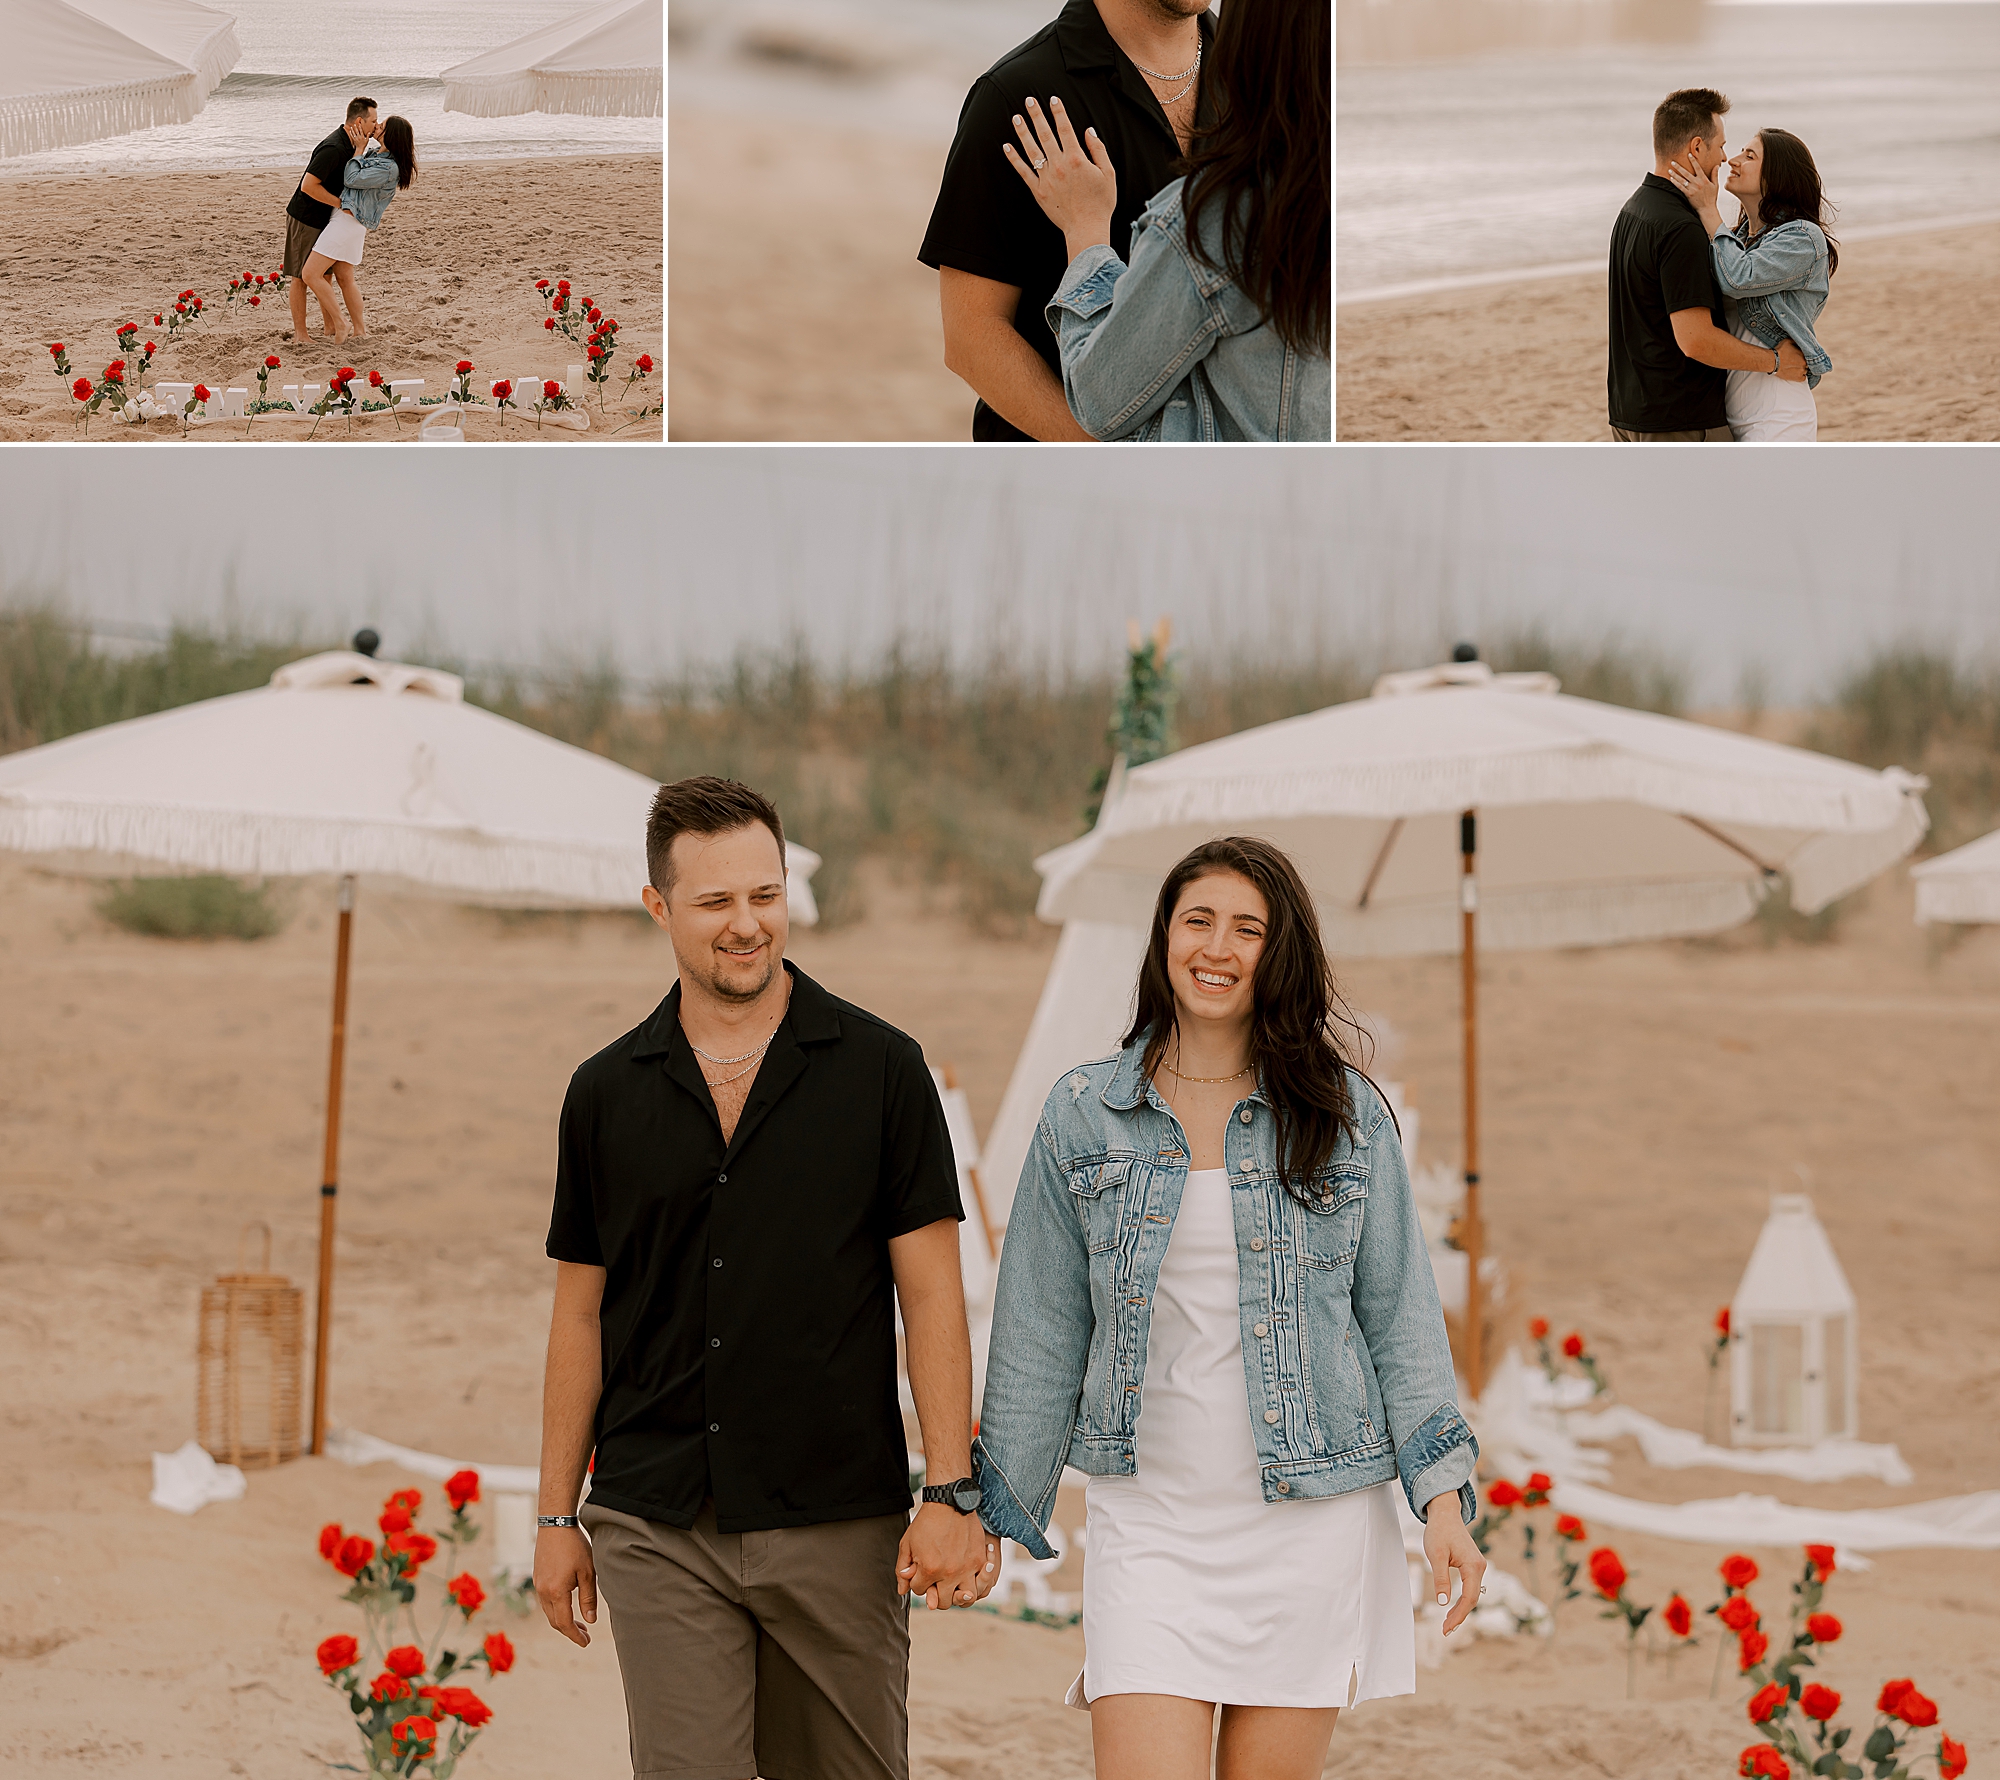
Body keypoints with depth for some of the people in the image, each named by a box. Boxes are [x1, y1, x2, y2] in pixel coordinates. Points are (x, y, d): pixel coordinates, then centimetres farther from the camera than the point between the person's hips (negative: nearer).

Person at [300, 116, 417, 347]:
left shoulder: (389, 168, -17)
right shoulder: (374, 153, 12)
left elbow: (352, 179, -16)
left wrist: (359, 150, -8)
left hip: (348, 222, -10)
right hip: (343, 219, 10)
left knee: (311, 274, -11)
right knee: (345, 278, 16)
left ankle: (339, 326, -5)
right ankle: (360, 330, 22)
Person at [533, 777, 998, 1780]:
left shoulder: (880, 1069, 0)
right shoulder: (607, 1094, 7)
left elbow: (930, 1293, -1)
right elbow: (581, 1312, 12)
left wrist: (952, 1495, -9)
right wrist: (556, 1517, 9)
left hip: (838, 1522, -1)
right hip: (658, 1530, 1)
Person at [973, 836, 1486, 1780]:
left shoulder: (1345, 1113, 2)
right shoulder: (1084, 1113, 3)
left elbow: (1399, 1314, 5)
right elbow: (1040, 1330, 7)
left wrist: (1443, 1494, -3)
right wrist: (994, 1512, 8)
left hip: (1313, 1516, 0)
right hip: (1147, 1517, 0)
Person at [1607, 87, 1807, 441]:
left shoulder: (1634, 209, 11)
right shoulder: (1680, 229, -21)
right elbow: (1696, 340, -25)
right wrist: (1774, 362, -13)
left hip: (1631, 406, 10)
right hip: (1680, 420, -10)